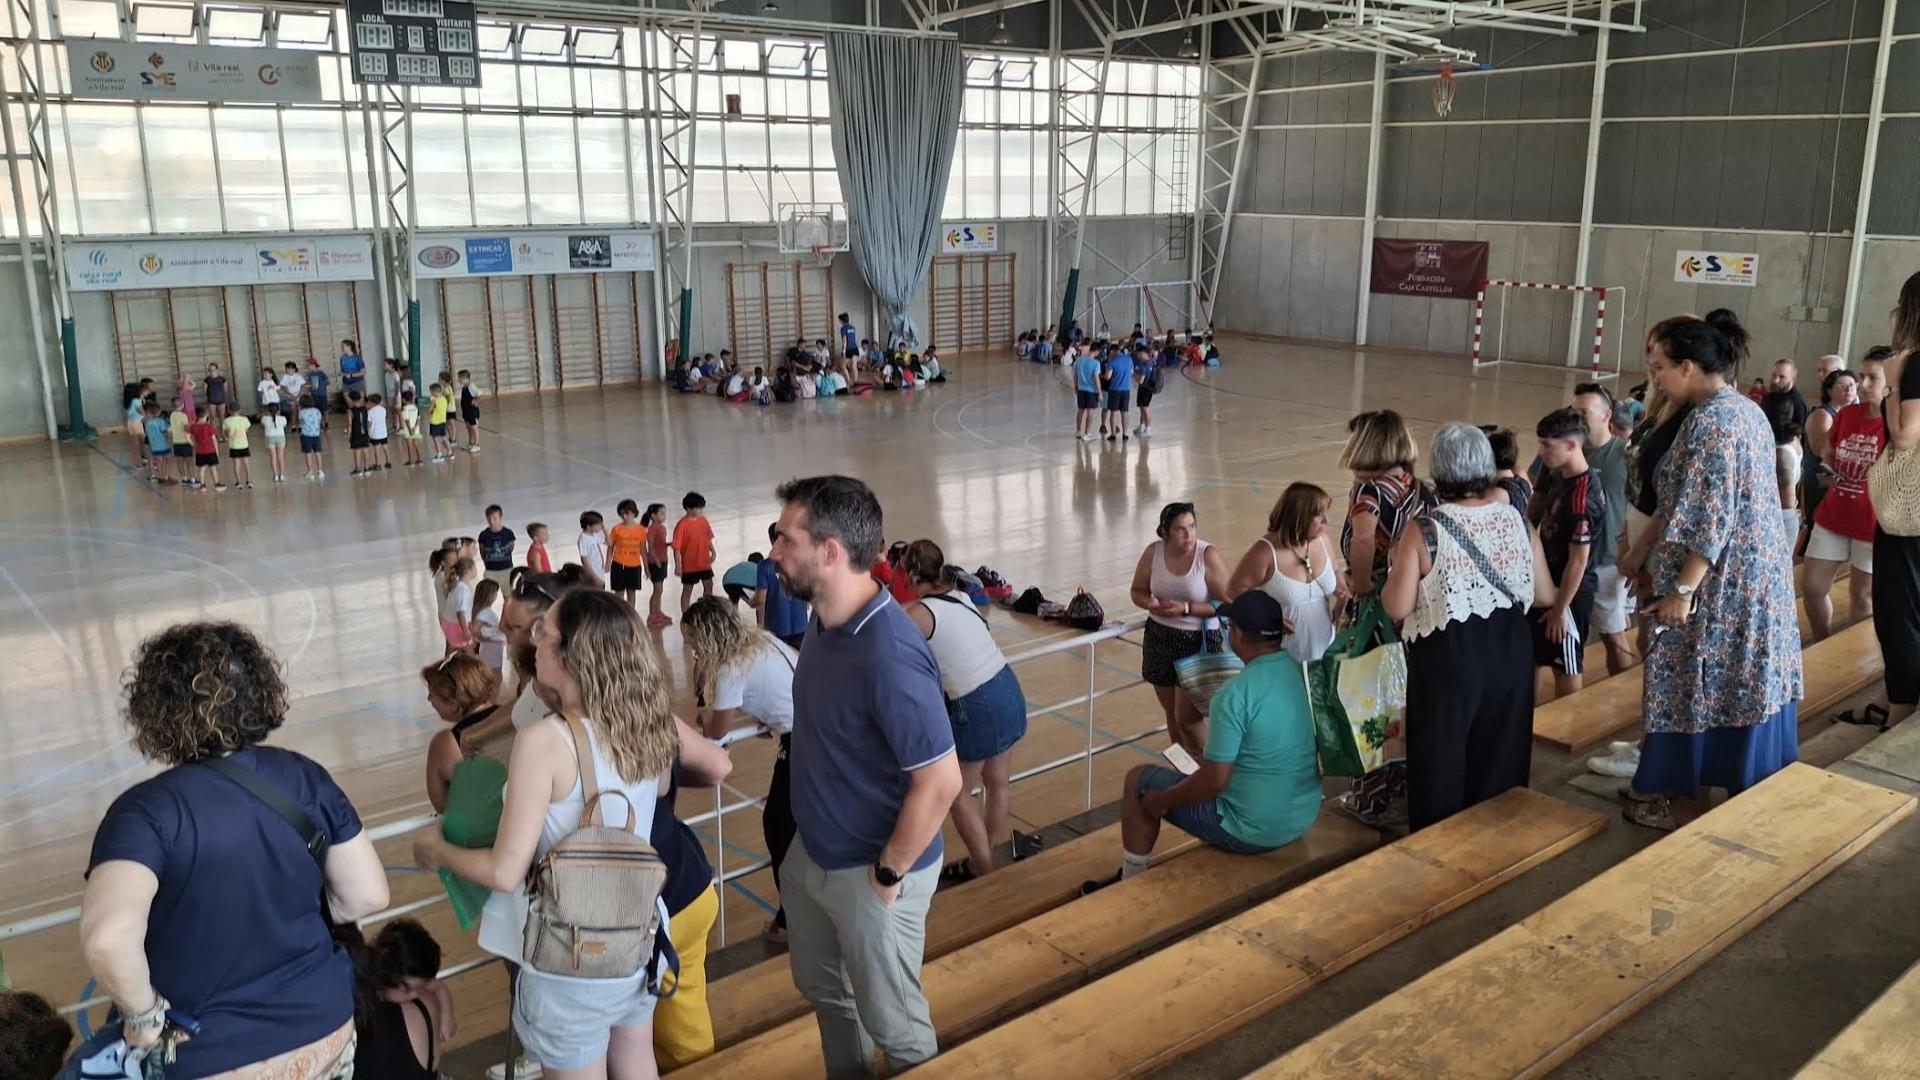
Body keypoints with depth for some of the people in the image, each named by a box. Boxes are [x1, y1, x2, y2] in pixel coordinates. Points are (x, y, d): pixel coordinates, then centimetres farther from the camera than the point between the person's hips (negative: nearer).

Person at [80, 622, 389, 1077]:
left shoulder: (147, 810, -21)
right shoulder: (306, 778, -8)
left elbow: (107, 939, -36)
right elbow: (367, 896, -4)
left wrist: (144, 1013, -18)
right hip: (324, 1029, 3)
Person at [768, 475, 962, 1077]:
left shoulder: (888, 656, -32)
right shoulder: (822, 622, -3)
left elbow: (940, 782, -29)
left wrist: (888, 873, -18)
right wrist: (810, 845, 14)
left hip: (867, 874, -9)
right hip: (811, 854, 9)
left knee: (891, 1020, 14)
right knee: (822, 989, 28)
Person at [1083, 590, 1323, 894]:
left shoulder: (1235, 694, -25)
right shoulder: (1307, 674, -2)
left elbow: (1214, 781, -23)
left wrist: (1161, 800, -6)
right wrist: (1211, 759, 20)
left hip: (1251, 833, -7)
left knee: (1138, 781, 9)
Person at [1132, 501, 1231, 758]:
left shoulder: (1208, 556, -16)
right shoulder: (1153, 553, -5)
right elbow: (1138, 591, 7)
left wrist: (1186, 608, -25)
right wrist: (1151, 603, -15)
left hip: (1198, 641, -4)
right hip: (1159, 638, 4)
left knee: (1187, 718, -5)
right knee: (1172, 714, 16)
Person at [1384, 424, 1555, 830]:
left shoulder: (1424, 532, -14)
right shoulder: (1517, 521, -2)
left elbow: (1398, 607, -13)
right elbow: (1546, 596, 6)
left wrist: (1397, 567, 5)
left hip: (1448, 658, -4)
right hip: (1510, 652, 4)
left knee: (1442, 761, 11)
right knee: (1501, 758, 19)